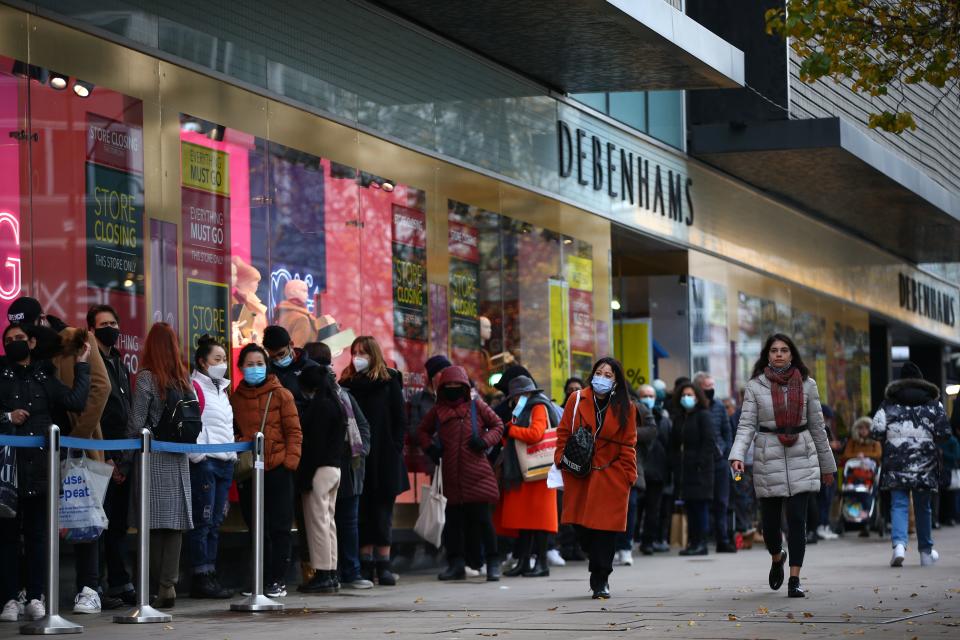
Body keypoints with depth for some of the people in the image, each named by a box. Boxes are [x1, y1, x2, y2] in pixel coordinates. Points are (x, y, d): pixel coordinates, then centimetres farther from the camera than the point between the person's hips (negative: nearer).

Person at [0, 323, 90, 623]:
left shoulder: (44, 378, 16)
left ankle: (35, 598, 5)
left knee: (37, 535, 3)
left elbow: (76, 401, 3)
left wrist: (81, 365, 3)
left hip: (39, 471, 2)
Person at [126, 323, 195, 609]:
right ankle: (169, 583, 0)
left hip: (152, 457, -4)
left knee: (154, 522, 0)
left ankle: (161, 583, -2)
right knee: (175, 521, 4)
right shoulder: (184, 378, 6)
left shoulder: (146, 378, -8)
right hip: (178, 459, 4)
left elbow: (136, 423, -9)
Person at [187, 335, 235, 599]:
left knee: (215, 522, 8)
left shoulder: (222, 388, 21)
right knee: (203, 521, -7)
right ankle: (201, 577, -6)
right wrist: (198, 456, -16)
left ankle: (210, 575, 11)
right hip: (204, 462, -8)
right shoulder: (194, 387, -6)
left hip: (225, 461, 9)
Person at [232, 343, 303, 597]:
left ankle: (278, 580, 3)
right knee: (256, 528, 7)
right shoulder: (235, 398, 10)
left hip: (277, 469, -3)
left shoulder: (281, 394, 1)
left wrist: (290, 460, -11)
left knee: (279, 527, -1)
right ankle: (262, 580, 14)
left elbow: (294, 431, -1)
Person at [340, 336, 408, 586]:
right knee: (363, 512, 2)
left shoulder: (389, 382, 4)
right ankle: (365, 564, 5)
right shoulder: (347, 383, 8)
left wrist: (395, 448, -6)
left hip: (384, 458, -2)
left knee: (382, 510, 0)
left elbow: (400, 419, 3)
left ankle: (383, 565, 1)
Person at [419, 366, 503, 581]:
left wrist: (485, 441, -9)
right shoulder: (438, 411, 12)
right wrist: (429, 445, 5)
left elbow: (497, 425, 7)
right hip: (451, 475, 4)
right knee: (454, 518, 5)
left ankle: (493, 563, 0)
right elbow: (422, 430, 25)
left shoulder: (476, 406, 4)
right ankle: (456, 564, 11)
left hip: (476, 473, -3)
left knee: (482, 517, -5)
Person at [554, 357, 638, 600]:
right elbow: (563, 433, 8)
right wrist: (562, 459, -2)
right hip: (579, 476, 1)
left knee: (605, 529, -5)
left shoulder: (625, 408, 3)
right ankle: (599, 573, 23)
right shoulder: (577, 401, 3)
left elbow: (628, 445, 4)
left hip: (610, 477, -1)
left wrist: (628, 475, -2)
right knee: (581, 526, 1)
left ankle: (601, 581, 3)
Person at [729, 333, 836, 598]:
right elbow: (746, 425, -4)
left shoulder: (806, 384, 6)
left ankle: (794, 579, -6)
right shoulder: (755, 386, 1)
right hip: (768, 460, 0)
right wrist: (737, 456, -20)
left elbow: (817, 426, 11)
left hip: (801, 458, 0)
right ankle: (777, 557, 38)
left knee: (797, 519, -8)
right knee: (770, 521, 6)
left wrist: (827, 465, 15)